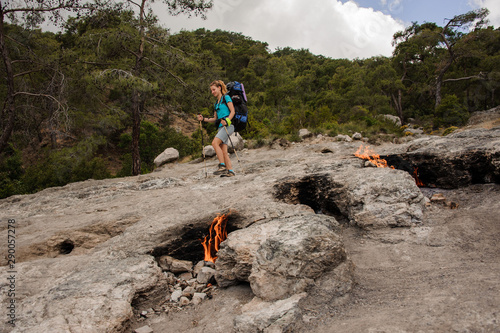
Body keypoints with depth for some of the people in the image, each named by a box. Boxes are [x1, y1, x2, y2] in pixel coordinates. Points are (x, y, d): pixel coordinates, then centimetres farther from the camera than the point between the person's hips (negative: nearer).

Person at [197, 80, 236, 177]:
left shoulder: (226, 97, 3)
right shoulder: (216, 103, 25)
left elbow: (232, 111, -6)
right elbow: (215, 119, 24)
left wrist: (227, 120, -22)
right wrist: (203, 119, 12)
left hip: (228, 125, -8)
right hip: (221, 127, 8)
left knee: (215, 143, -24)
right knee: (223, 151, -2)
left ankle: (222, 166, -22)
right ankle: (230, 171, -2)